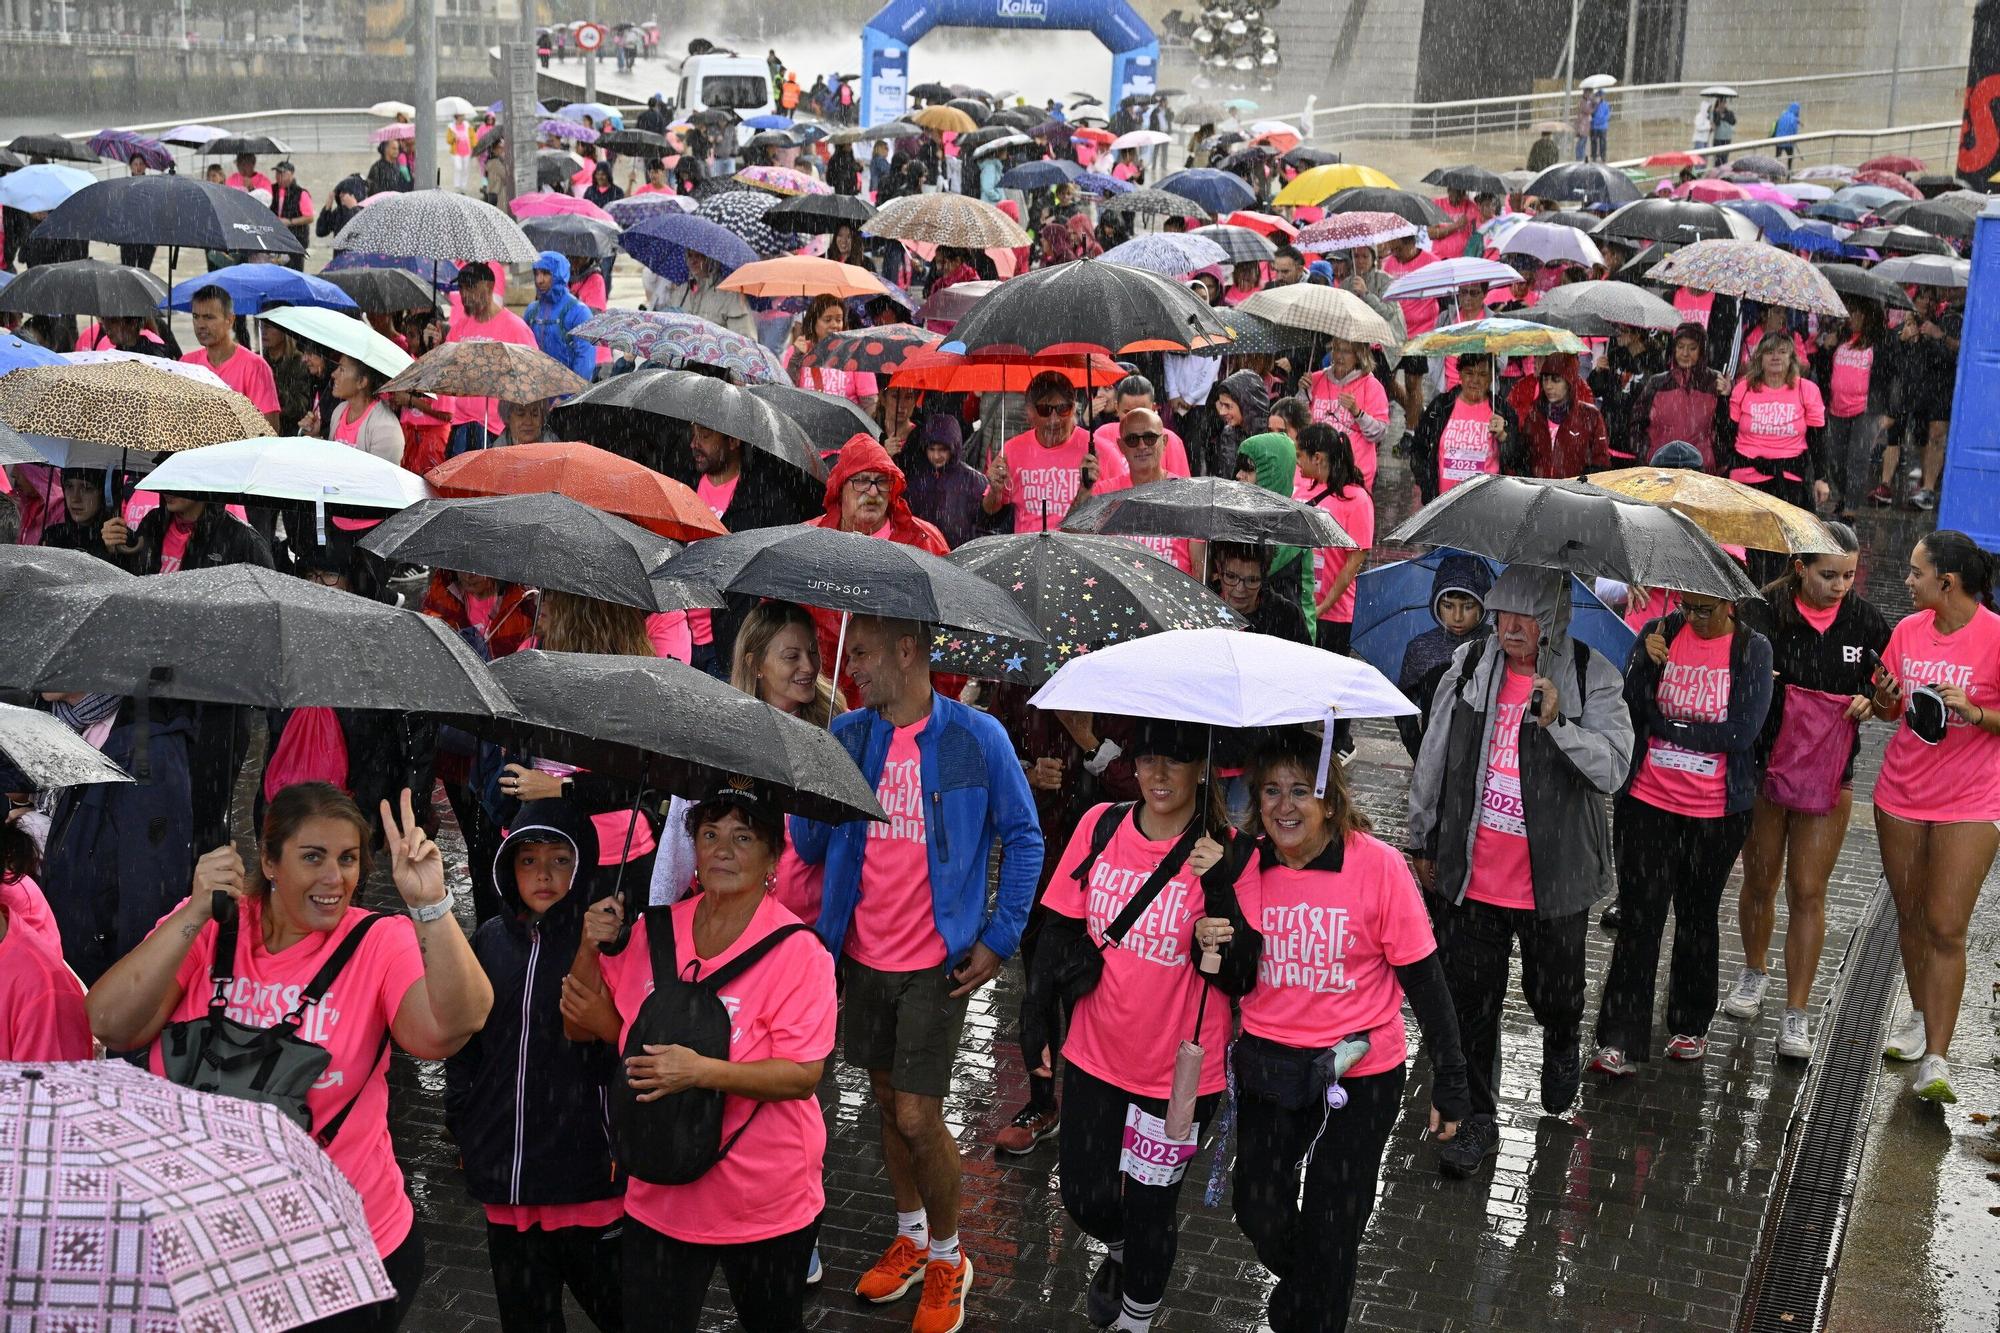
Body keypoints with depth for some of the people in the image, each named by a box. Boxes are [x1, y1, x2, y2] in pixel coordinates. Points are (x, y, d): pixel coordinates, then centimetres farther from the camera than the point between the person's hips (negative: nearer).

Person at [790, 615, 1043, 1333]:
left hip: (937, 961, -4)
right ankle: (910, 1235, 37)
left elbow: (1023, 838, -2)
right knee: (887, 1103, 16)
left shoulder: (976, 736, -10)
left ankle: (947, 1256, 19)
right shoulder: (846, 734, 2)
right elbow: (809, 844, 0)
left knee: (918, 1119, -4)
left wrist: (999, 936, -6)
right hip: (863, 954, 4)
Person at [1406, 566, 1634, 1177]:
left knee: (1553, 992, 16)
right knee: (1470, 1001, 8)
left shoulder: (1592, 677, -9)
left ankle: (1561, 1048, 51)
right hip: (1470, 874, 2)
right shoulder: (1468, 667, 0)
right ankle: (1478, 1118, 24)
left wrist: (1558, 722, -32)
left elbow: (1613, 769, -17)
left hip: (1554, 879, -2)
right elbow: (1433, 759, 9)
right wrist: (1424, 843, 14)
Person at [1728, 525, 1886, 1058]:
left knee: (1808, 893, 1)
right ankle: (1755, 970, 40)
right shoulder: (1764, 612, -11)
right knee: (1760, 881, 14)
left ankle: (1796, 1014, 9)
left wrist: (1870, 703, -8)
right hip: (1764, 768, -1)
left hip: (1829, 774, 1)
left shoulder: (1863, 620, -1)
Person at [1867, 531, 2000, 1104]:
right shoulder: (1908, 629, 2)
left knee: (1945, 928, -8)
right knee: (1910, 915, 15)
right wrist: (1885, 699, -10)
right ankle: (1921, 1017, 35)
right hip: (1901, 794, 5)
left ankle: (1936, 1059, -4)